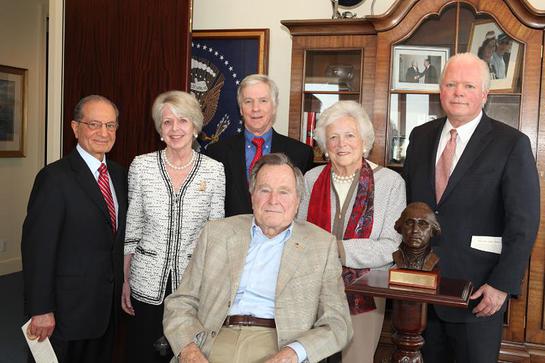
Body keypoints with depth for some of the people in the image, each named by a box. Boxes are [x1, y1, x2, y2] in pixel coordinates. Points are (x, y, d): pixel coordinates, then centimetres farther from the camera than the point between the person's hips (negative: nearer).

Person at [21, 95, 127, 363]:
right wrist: (41, 310, -18)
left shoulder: (119, 174, 7)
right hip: (69, 307, -6)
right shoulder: (54, 177, -15)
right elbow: (37, 247, -17)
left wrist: (121, 286, 11)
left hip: (110, 302, 7)